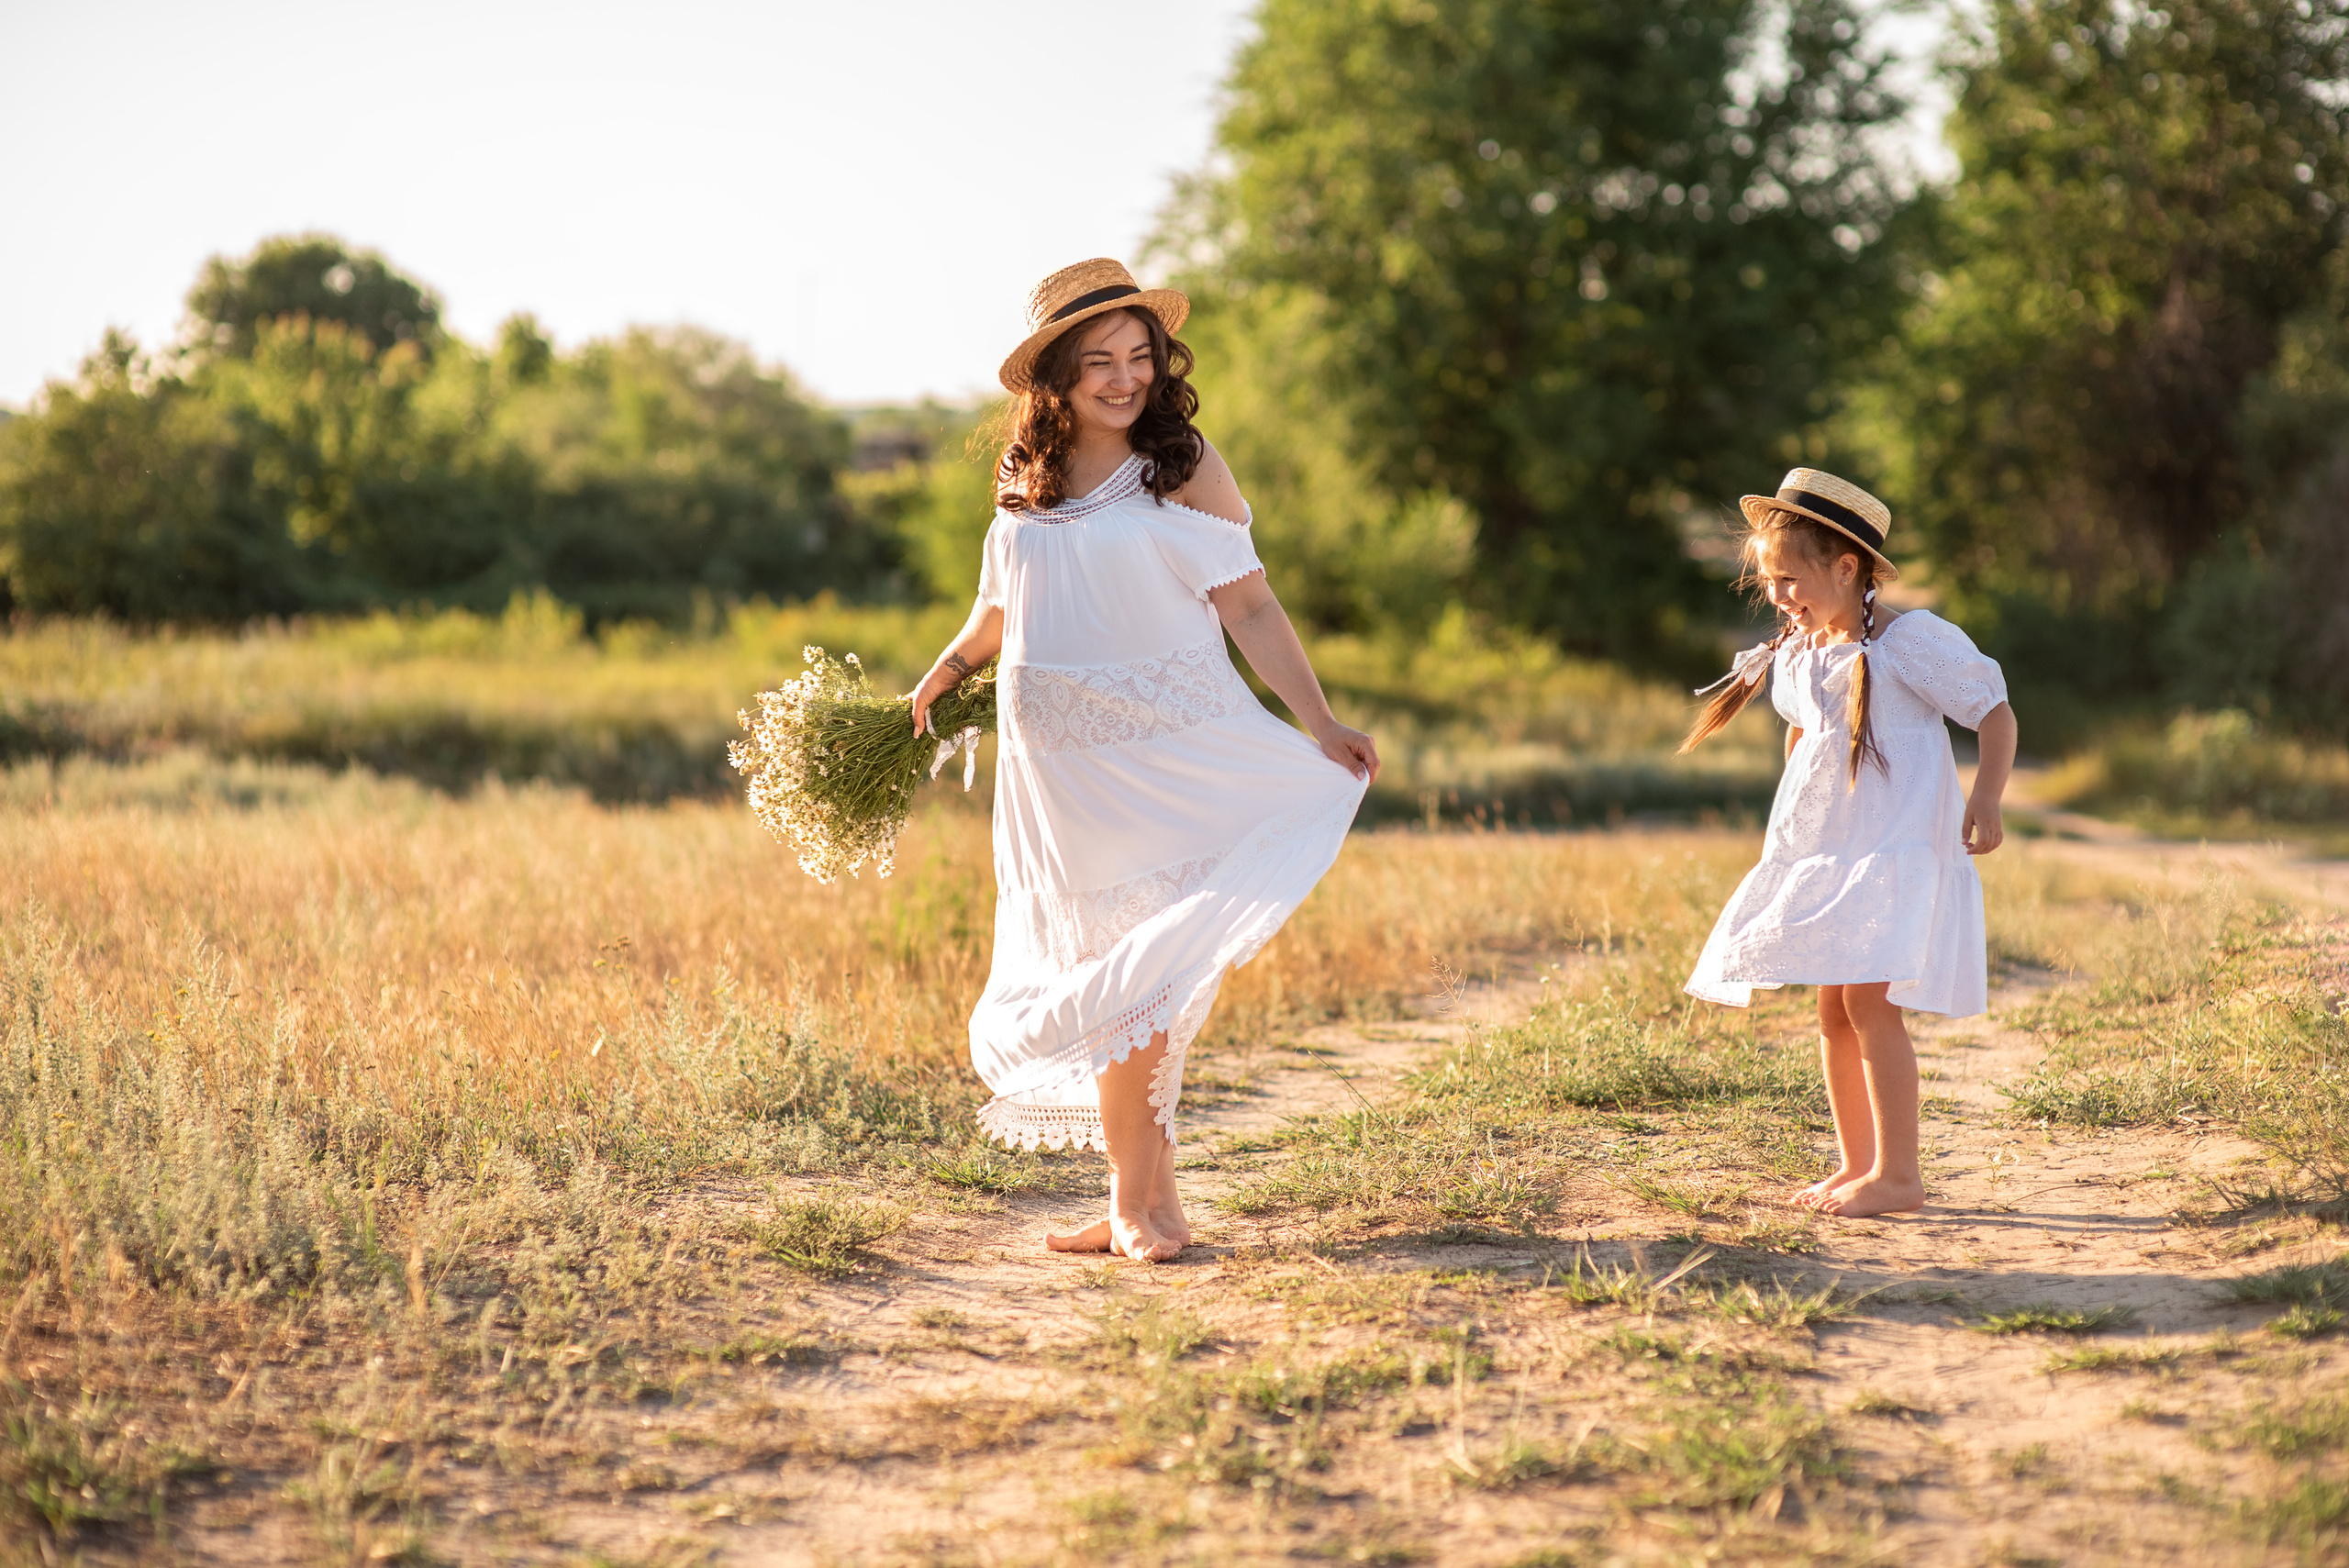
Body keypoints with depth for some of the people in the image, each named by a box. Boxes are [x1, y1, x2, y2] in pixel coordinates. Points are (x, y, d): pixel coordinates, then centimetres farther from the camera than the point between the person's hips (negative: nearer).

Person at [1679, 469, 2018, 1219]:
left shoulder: (1911, 642, -12)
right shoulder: (1793, 656, 10)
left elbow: (1994, 711, -10)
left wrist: (1985, 798, -24)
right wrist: (1788, 826, 30)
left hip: (1900, 849, -8)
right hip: (1823, 854, 8)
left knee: (1868, 998, -16)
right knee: (1833, 1009, 8)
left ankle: (1898, 1175, -10)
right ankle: (1856, 1164, 18)